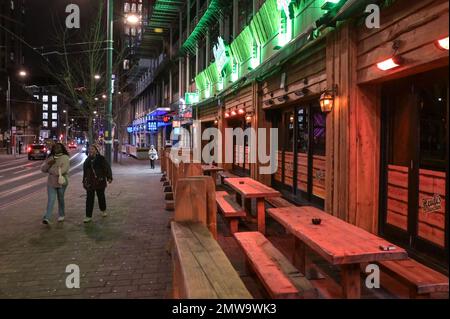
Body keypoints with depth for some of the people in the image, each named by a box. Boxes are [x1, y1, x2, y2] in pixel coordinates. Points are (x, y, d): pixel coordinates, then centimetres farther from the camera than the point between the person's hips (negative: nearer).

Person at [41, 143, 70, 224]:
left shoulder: (65, 158, -6)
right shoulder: (50, 158, 9)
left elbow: (63, 170, -21)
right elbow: (43, 169, 5)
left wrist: (51, 171, -13)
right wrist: (48, 164, -14)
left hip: (61, 182, -2)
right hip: (51, 182, 2)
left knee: (60, 199, 12)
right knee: (51, 200, -6)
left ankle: (61, 215, 30)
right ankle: (47, 218, -13)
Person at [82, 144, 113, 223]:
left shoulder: (101, 159, -5)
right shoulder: (87, 160, 11)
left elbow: (107, 168, -9)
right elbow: (85, 171, 19)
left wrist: (109, 177, -21)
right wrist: (84, 181, 21)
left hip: (100, 182, -3)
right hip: (90, 182, 3)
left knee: (101, 196, 11)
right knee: (89, 199, -1)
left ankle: (103, 210, 35)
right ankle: (88, 216, 1)